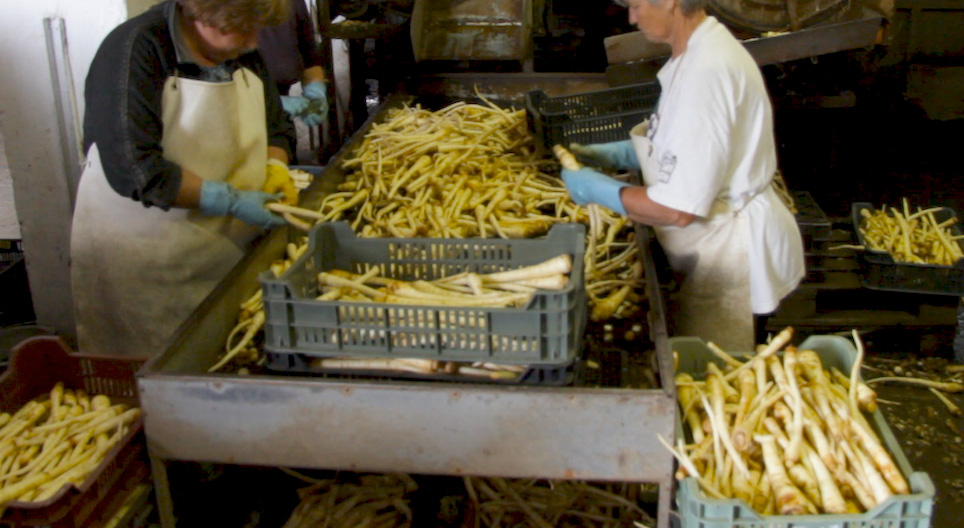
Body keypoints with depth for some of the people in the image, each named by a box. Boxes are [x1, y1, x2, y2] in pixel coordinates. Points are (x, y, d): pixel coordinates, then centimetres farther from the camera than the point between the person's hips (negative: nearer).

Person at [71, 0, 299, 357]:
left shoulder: (243, 54, 5)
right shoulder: (134, 53, -18)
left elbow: (276, 126, 18)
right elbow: (133, 169, -24)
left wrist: (275, 167, -4)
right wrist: (231, 200, -23)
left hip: (228, 247, 6)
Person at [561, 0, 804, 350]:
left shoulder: (706, 72, -27)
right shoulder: (701, 49, 4)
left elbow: (678, 210, -27)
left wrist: (597, 190, -14)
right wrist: (617, 154, 8)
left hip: (735, 253, -10)